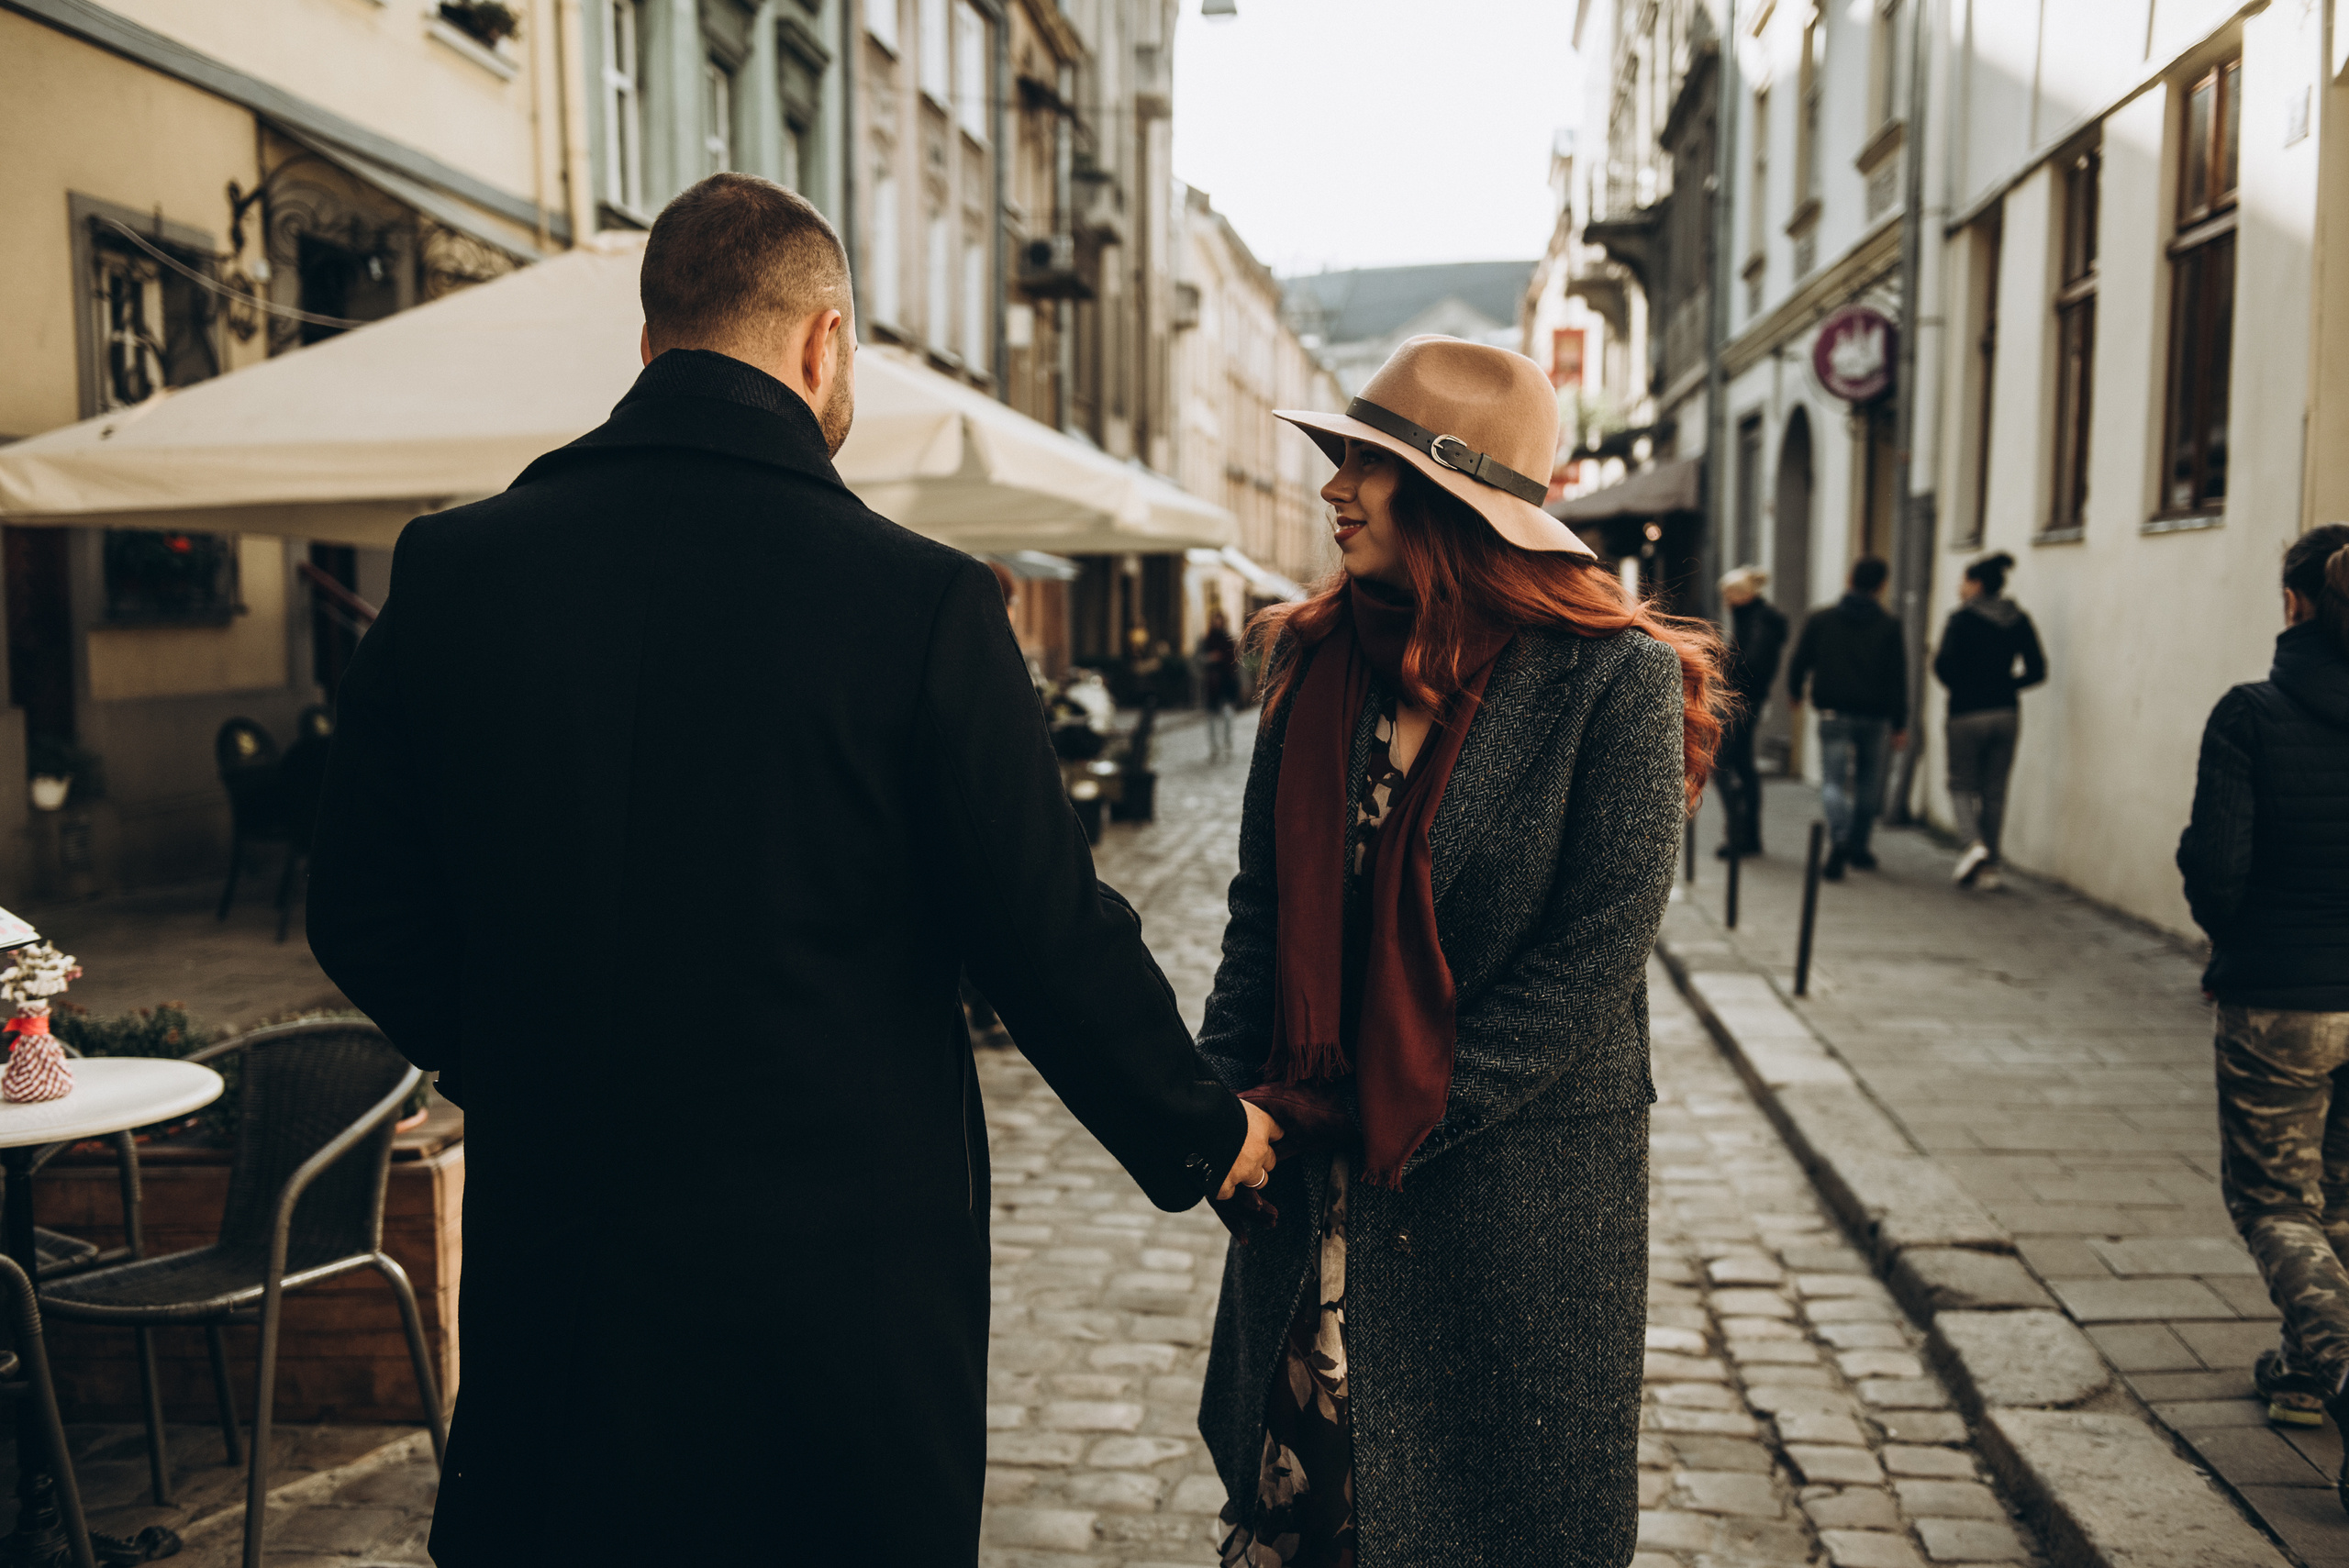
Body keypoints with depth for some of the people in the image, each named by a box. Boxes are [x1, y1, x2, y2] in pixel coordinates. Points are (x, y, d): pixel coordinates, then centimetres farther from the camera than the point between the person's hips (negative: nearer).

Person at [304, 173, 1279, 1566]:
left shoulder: (450, 571, -4)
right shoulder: (922, 601, -16)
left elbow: (366, 917, 4)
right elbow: (1050, 937, -12)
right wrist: (1200, 1133, 6)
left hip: (556, 1257, 3)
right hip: (842, 1270, -3)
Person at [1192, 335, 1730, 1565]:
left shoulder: (1612, 679, -12)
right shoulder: (1318, 660, 4)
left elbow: (1596, 955, -15)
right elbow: (1263, 905, 8)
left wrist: (1393, 1127, -15)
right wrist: (1231, 1103, -4)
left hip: (1520, 1182, -4)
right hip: (1314, 1179, 4)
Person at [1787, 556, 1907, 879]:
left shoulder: (1821, 618, 1)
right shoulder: (1889, 625, -2)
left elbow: (1799, 661, 5)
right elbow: (1897, 678, -3)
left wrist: (1794, 692, 25)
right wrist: (1899, 725, 1)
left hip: (1834, 715, 0)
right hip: (1875, 717, 0)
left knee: (1833, 781, -2)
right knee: (1869, 782, 16)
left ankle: (1839, 840, -27)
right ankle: (1858, 846, 22)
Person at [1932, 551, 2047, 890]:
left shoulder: (1962, 619, -9)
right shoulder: (2019, 620, 6)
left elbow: (1944, 664, -16)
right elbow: (2037, 670, 4)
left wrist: (1959, 686, 4)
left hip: (1967, 713, -4)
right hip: (2006, 715, 4)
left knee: (1962, 784, 9)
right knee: (1994, 791, 10)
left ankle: (1973, 843, -15)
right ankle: (1988, 866, 11)